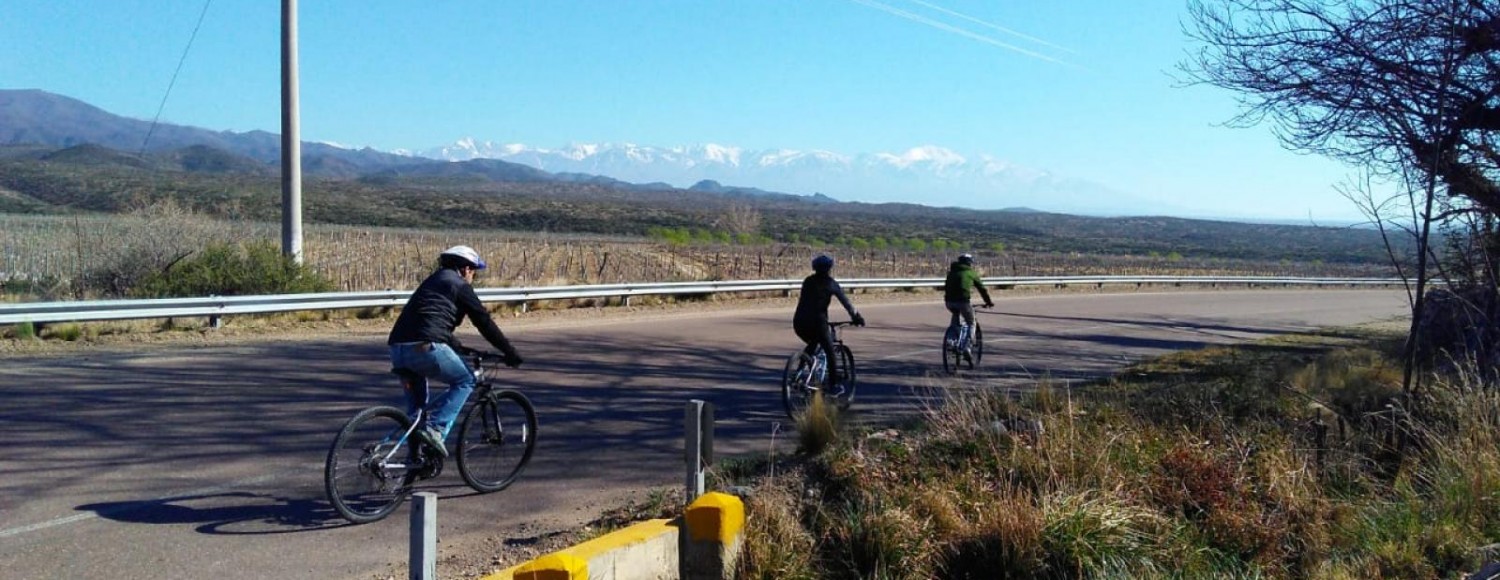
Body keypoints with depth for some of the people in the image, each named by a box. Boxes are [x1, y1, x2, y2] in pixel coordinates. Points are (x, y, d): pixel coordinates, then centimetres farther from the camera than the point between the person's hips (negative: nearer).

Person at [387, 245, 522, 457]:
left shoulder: (431, 281, 30)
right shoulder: (459, 285, 6)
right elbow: (484, 322, 6)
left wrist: (459, 347, 48)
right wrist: (510, 353, 12)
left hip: (397, 349, 8)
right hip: (425, 348, -8)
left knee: (416, 404, 23)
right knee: (465, 381, 10)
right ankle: (434, 428, -5)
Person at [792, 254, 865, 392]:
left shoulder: (808, 281, 18)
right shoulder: (831, 283, 5)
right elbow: (845, 301, 9)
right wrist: (856, 317, 20)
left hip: (799, 321, 5)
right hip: (817, 321, -5)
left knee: (812, 345, 30)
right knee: (830, 352, 11)